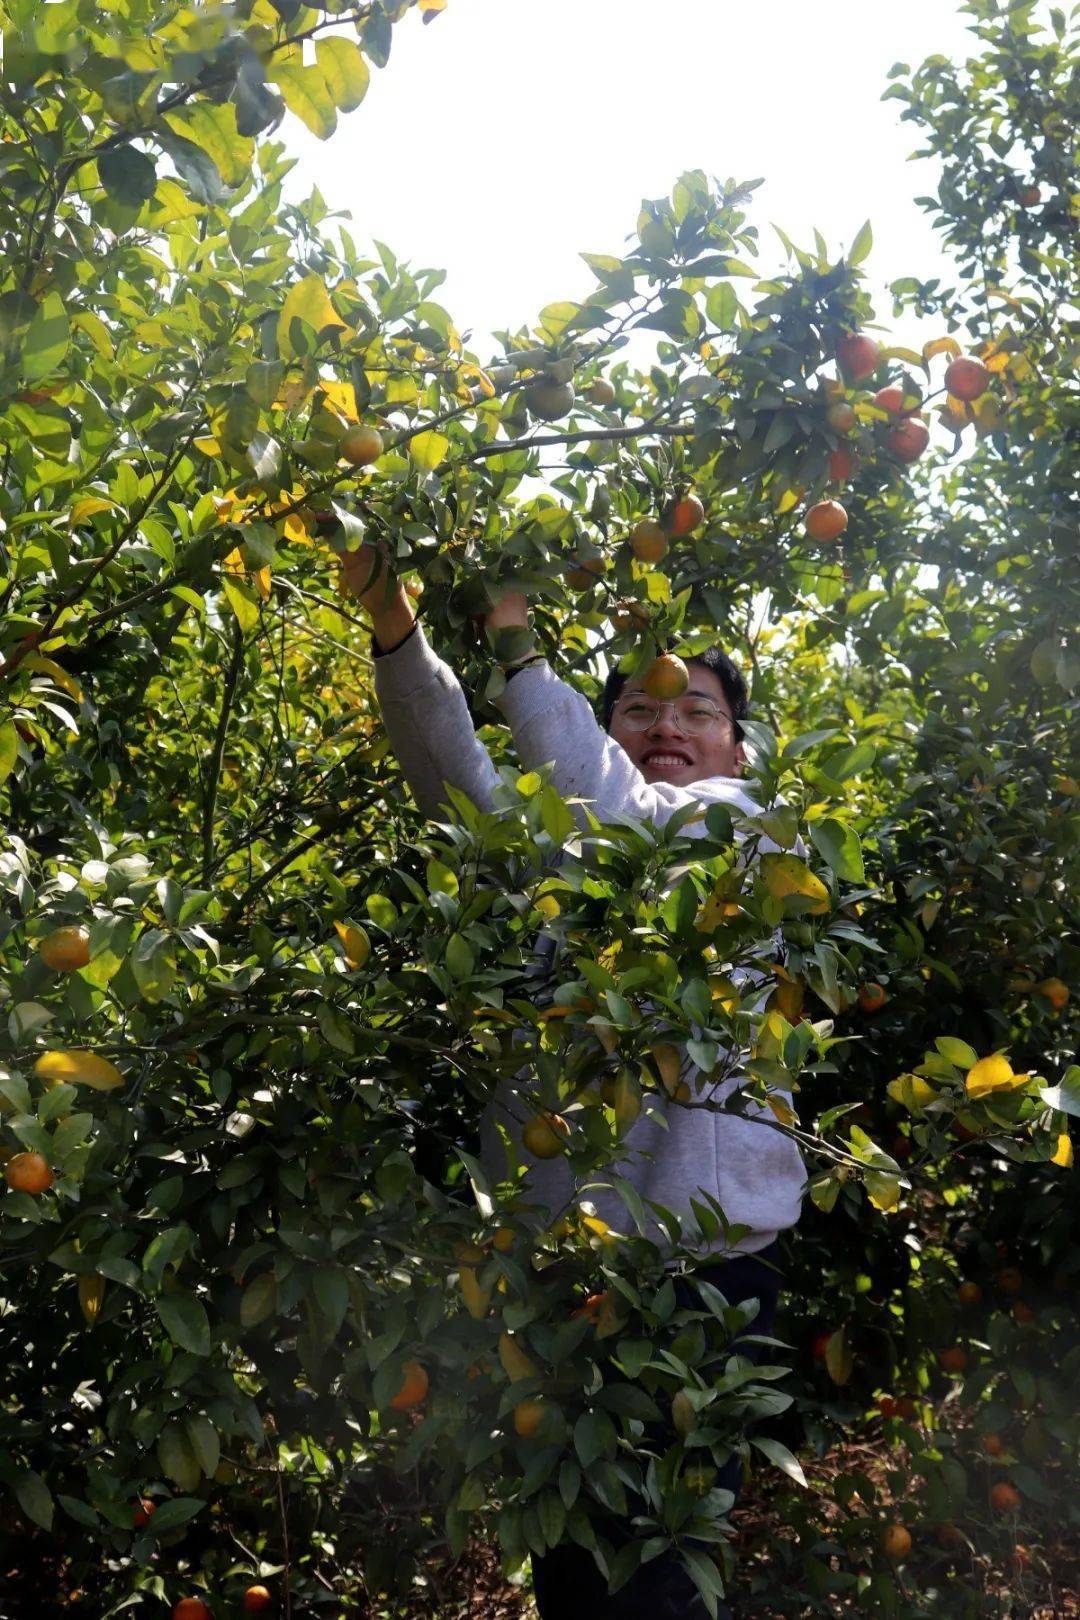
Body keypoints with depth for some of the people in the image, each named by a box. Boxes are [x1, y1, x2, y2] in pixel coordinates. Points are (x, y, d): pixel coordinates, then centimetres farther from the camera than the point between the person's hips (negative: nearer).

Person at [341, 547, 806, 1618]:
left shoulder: (741, 825, 0)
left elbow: (610, 808, -19)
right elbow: (457, 778, -2)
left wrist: (518, 642, -15)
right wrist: (395, 627, -15)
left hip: (694, 1261, -5)